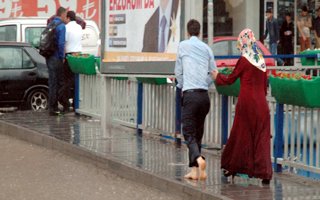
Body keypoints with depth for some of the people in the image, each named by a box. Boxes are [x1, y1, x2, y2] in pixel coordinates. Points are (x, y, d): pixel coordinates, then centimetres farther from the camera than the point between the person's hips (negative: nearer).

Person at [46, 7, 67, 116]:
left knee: (52, 82, 15)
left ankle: (53, 107, 21)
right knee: (55, 83, -4)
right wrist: (62, 57, -11)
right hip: (56, 58, -9)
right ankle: (53, 108, -3)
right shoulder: (61, 26, -13)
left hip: (49, 58, 9)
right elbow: (61, 43, -19)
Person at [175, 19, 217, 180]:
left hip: (190, 94, -4)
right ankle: (194, 170, 13)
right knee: (198, 133, 13)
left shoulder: (183, 46, 3)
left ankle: (198, 159, -32)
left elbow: (178, 71, 8)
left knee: (189, 133, -6)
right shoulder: (207, 48, 10)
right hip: (204, 95, 4)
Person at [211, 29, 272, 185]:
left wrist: (217, 76, 19)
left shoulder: (244, 60, -7)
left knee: (240, 135, 7)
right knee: (261, 138, 2)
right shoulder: (261, 60, 9)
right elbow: (264, 85, 14)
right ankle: (265, 173, -4)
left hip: (246, 102, -4)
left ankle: (232, 167, 15)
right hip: (261, 104, 4)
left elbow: (230, 79, 2)